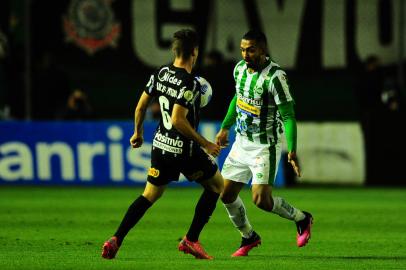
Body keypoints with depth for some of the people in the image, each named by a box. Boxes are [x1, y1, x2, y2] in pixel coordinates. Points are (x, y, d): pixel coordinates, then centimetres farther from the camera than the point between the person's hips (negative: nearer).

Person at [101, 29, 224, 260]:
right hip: (184, 149, -7)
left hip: (161, 144, 7)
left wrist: (138, 132, 26)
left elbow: (141, 106, 9)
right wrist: (205, 144, -18)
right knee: (216, 185, 15)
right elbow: (178, 120, -26)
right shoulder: (189, 83, -20)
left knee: (150, 195, 16)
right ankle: (191, 240, 11)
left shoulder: (161, 74, 2)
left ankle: (116, 240, 0)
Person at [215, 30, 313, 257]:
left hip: (265, 146, -7)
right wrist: (225, 128, 26)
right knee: (227, 195, 6)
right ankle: (249, 237, 28)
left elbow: (288, 116, -21)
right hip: (242, 142, 7)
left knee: (261, 200, -16)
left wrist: (292, 150, -30)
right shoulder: (240, 68, 1)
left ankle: (302, 219, 11)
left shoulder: (275, 76, -22)